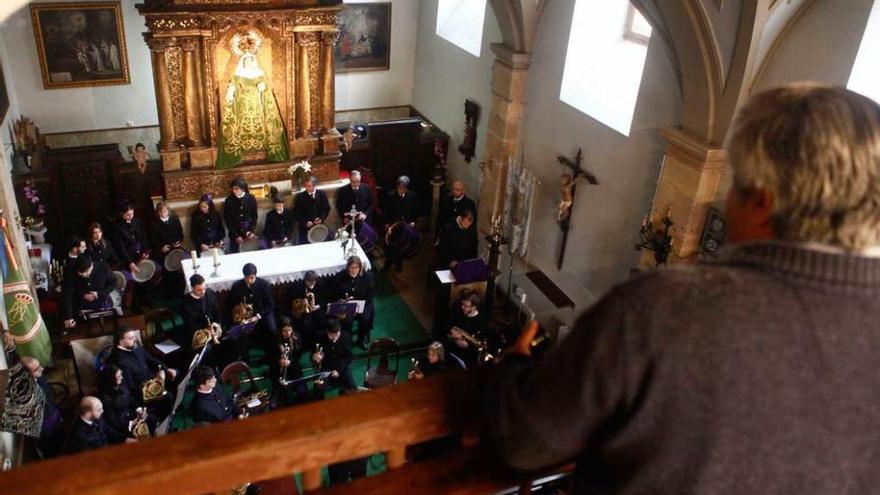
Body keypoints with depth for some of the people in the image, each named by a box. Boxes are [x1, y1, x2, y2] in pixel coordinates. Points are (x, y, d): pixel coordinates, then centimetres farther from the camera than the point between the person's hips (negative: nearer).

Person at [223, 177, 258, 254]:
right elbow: (227, 220, -4)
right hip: (235, 235, -1)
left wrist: (251, 231, -9)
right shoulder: (229, 201, -6)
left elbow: (254, 217, 4)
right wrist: (236, 236, -9)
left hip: (248, 234, 1)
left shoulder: (251, 198, -2)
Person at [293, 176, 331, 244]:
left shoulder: (322, 194, 2)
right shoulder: (299, 196, -6)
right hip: (305, 227, -2)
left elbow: (327, 208, 9)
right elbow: (296, 213, -3)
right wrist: (305, 222, -15)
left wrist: (321, 219, -7)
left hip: (319, 226, 2)